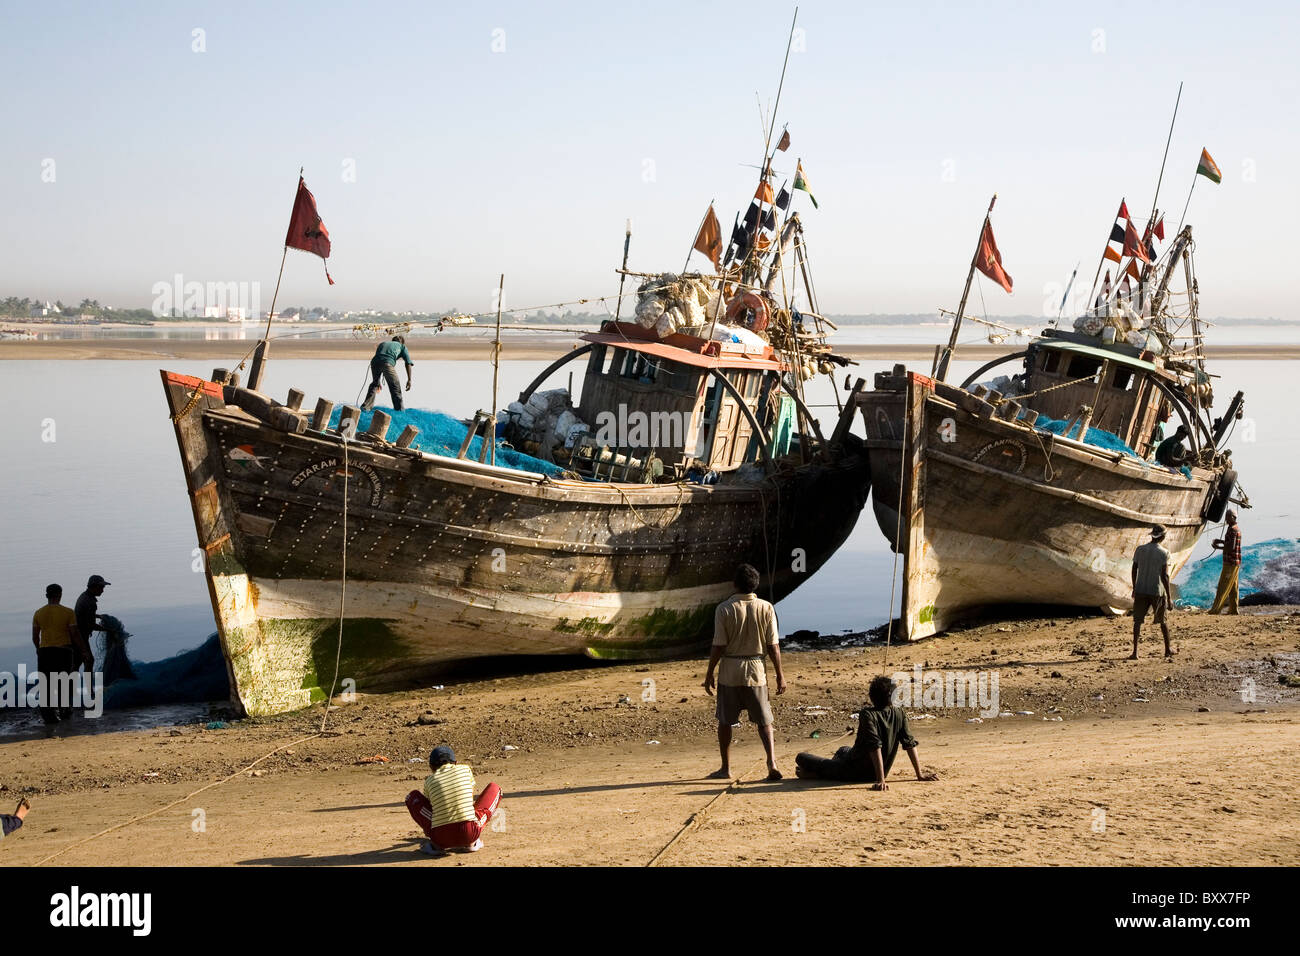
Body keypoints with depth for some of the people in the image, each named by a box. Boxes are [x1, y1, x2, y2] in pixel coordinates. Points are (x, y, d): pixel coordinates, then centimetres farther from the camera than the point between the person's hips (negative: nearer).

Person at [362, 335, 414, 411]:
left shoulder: (383, 344, 39)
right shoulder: (402, 346, 29)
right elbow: (408, 363, 16)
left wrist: (378, 382, 46)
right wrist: (409, 380, 16)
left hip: (375, 361, 4)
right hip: (388, 362, -4)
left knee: (374, 383, 27)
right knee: (395, 387, 9)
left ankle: (366, 406, 25)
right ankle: (399, 410, 9)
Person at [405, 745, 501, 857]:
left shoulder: (429, 781, 11)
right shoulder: (465, 769, 12)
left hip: (441, 838, 1)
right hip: (469, 834, -1)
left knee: (413, 796, 25)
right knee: (494, 789, 22)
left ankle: (435, 844, 9)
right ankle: (470, 843, 10)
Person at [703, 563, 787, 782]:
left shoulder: (724, 609, -9)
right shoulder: (766, 608, -4)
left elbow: (718, 646, -9)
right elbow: (773, 646, -3)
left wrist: (709, 674, 0)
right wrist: (780, 675, 5)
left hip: (730, 672, -1)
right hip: (756, 671, 1)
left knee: (725, 721, 13)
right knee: (764, 721, 7)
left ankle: (725, 768, 18)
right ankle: (772, 763, -10)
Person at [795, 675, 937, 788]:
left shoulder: (867, 714, -24)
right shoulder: (899, 713, -9)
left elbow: (875, 747, -32)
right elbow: (910, 744, -7)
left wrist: (881, 780, -35)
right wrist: (919, 775, 0)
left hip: (854, 773, -6)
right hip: (872, 775, 6)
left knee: (801, 758, 4)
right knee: (843, 750, 40)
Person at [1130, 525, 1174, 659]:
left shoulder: (1140, 549, 2)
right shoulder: (1164, 553, -8)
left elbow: (1134, 570, 6)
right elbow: (1165, 576, -11)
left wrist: (1134, 588, 19)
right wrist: (1169, 597, -6)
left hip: (1140, 590, 2)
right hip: (1157, 591, -2)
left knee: (1137, 620, 3)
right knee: (1163, 620, 16)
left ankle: (1135, 652, -7)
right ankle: (1167, 650, 25)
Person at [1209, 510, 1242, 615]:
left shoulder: (1232, 530, -18)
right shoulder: (1237, 529, 15)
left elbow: (1231, 547, -25)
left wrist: (1217, 547, -14)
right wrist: (1221, 541, 18)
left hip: (1230, 562, -10)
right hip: (1235, 562, 10)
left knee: (1223, 586, -7)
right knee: (1233, 587, 10)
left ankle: (1216, 609, -5)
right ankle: (1233, 609, 11)